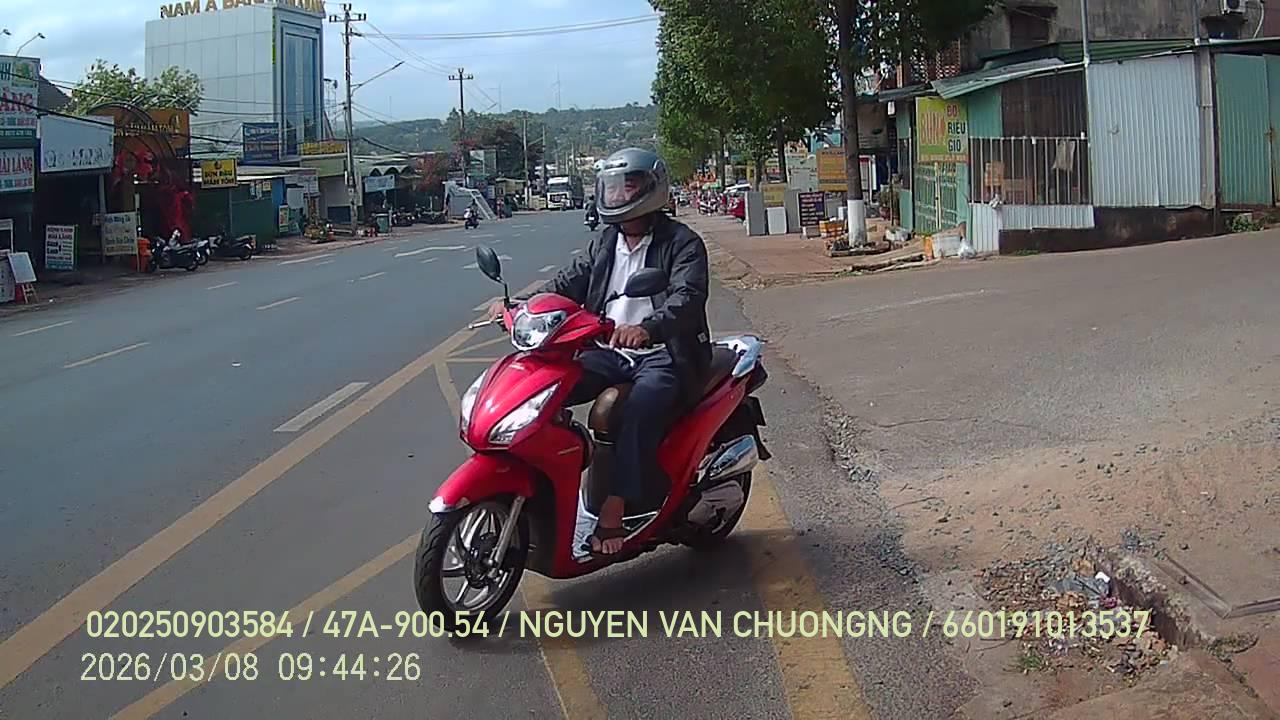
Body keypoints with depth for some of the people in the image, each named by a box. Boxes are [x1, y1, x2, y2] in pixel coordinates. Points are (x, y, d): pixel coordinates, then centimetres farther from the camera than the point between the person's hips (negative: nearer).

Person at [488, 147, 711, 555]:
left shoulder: (681, 243, -5)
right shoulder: (606, 243, 18)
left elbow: (687, 297, -22)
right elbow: (570, 282, 10)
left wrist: (646, 328, -43)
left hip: (664, 356, -6)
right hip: (610, 351, 6)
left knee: (640, 408, -36)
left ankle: (614, 509, -37)